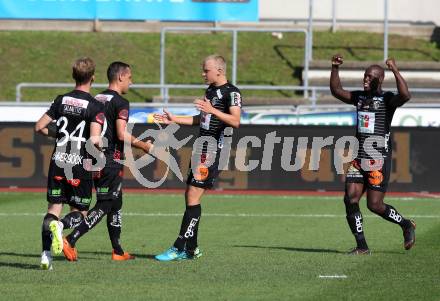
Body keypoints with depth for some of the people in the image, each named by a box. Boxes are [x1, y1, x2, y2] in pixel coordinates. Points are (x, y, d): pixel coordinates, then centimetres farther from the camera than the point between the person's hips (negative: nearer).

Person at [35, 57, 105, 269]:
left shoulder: (61, 100, 4)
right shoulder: (95, 107, -10)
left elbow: (39, 127, 7)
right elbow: (94, 139, -21)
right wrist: (100, 144, 2)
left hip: (58, 162, 4)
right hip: (80, 165, -4)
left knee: (54, 207, 9)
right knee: (79, 210, 9)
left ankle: (46, 254, -9)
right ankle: (60, 225, -26)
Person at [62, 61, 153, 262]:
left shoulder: (97, 100, 13)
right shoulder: (120, 102, -11)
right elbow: (122, 134, -20)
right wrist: (142, 145, -8)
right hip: (111, 161, -9)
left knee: (116, 204, 17)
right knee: (104, 206, -6)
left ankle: (118, 251, 20)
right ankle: (70, 240, -16)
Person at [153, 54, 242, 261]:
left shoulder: (231, 92, -10)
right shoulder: (210, 90, 19)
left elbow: (235, 121, -22)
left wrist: (212, 110, -32)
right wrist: (174, 120, 27)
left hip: (212, 150, -10)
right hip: (202, 149, 10)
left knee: (193, 197, -12)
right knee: (189, 195, 9)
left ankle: (179, 248, -12)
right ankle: (191, 248, 14)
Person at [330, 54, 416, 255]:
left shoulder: (387, 99, -6)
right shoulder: (360, 97, 14)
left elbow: (405, 96, -26)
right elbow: (336, 91, 21)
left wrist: (395, 71, -30)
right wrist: (335, 68, 9)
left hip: (379, 160, -6)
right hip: (359, 158, 6)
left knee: (374, 205, -6)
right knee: (350, 199, -6)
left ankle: (406, 225, 20)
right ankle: (362, 247, 0)